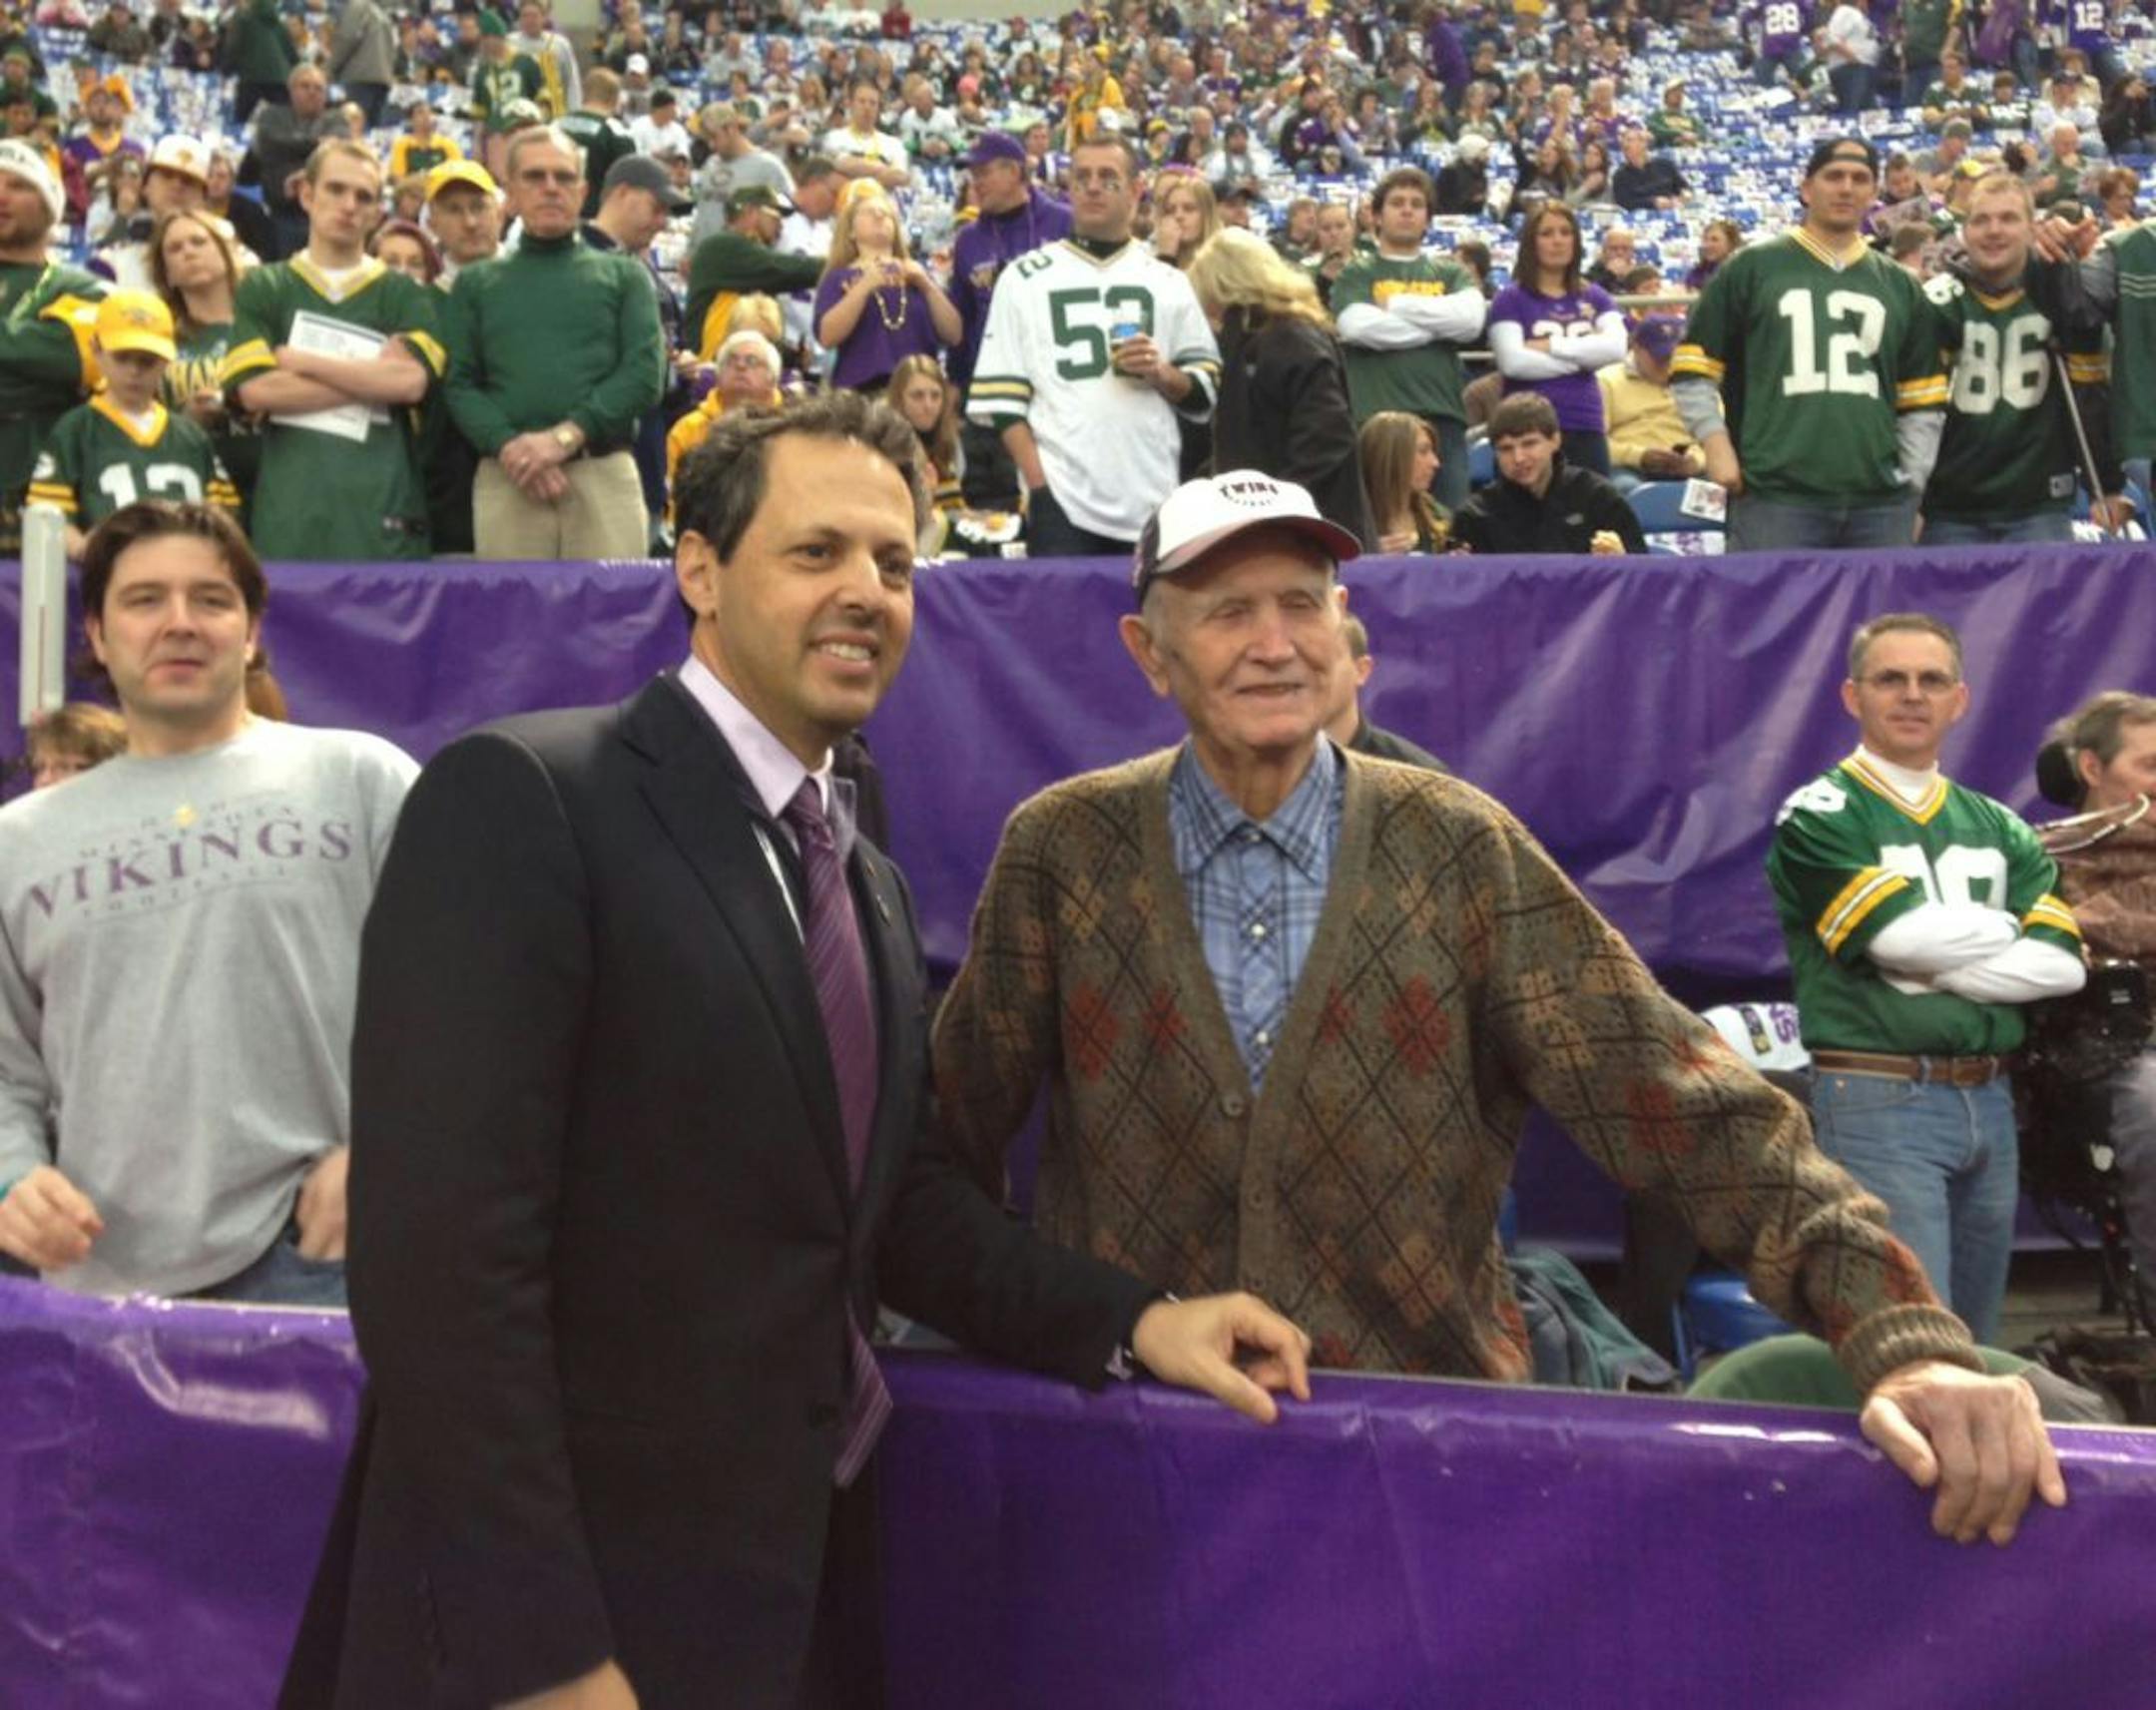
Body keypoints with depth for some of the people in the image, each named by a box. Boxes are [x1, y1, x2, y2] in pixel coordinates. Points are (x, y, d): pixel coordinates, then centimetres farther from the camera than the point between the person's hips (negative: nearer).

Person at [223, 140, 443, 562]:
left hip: (383, 508, 0)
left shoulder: (404, 295, 12)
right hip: (290, 508, 0)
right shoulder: (261, 289, 12)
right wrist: (372, 378, -4)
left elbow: (411, 380, -8)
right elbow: (256, 390, -4)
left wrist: (299, 361, -2)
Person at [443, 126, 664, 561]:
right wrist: (510, 447, -12)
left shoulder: (625, 275, 15)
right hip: (504, 479, 1)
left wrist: (565, 436, -11)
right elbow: (459, 384, 8)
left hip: (606, 474, -1)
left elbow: (646, 374, 2)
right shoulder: (475, 283, 19)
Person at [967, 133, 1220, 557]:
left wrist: (1163, 375, -7)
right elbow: (1000, 397, 3)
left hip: (1152, 505, 2)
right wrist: (1039, 484, -8)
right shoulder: (1026, 278, 8)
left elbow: (1206, 390, 15)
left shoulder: (1167, 281, 15)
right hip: (1061, 502, -2)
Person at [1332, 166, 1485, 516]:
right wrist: (1441, 323, -5)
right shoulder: (1356, 274, 10)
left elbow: (1471, 319, -3)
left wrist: (1395, 304, -3)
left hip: (1443, 416, 3)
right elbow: (1359, 327, -10)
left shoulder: (1452, 274, 18)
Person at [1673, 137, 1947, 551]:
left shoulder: (1899, 285, 19)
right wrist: (1717, 447, -5)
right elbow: (1693, 367, 6)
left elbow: (1922, 402, 19)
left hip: (1880, 504, 4)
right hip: (1774, 496, -4)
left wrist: (1912, 488, 10)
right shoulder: (1752, 268, 8)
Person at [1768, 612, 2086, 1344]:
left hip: (1989, 1104, 6)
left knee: (1975, 1349, 15)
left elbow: (2063, 961, 1)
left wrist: (1937, 969, -11)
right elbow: (1903, 935, -17)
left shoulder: (1997, 826, 14)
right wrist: (2005, 926, 1)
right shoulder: (1819, 818, -4)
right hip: (1878, 1103, -6)